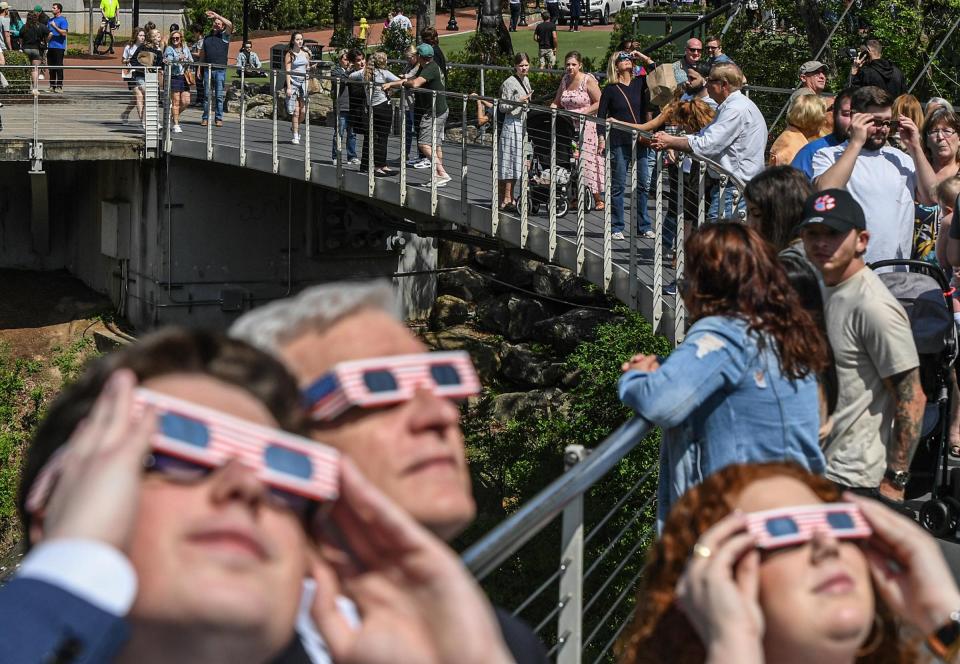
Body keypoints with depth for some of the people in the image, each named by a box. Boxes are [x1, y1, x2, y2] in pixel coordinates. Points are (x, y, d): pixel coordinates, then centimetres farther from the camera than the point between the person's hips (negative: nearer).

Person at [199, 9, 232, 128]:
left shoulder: (224, 36, 6)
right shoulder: (207, 38, 17)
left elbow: (230, 24, -12)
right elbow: (202, 54, 19)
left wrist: (216, 15, -11)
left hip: (220, 70, -3)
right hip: (208, 69, 3)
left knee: (219, 96, -1)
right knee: (207, 95, 2)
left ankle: (219, 118, 3)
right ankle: (205, 118, 5)